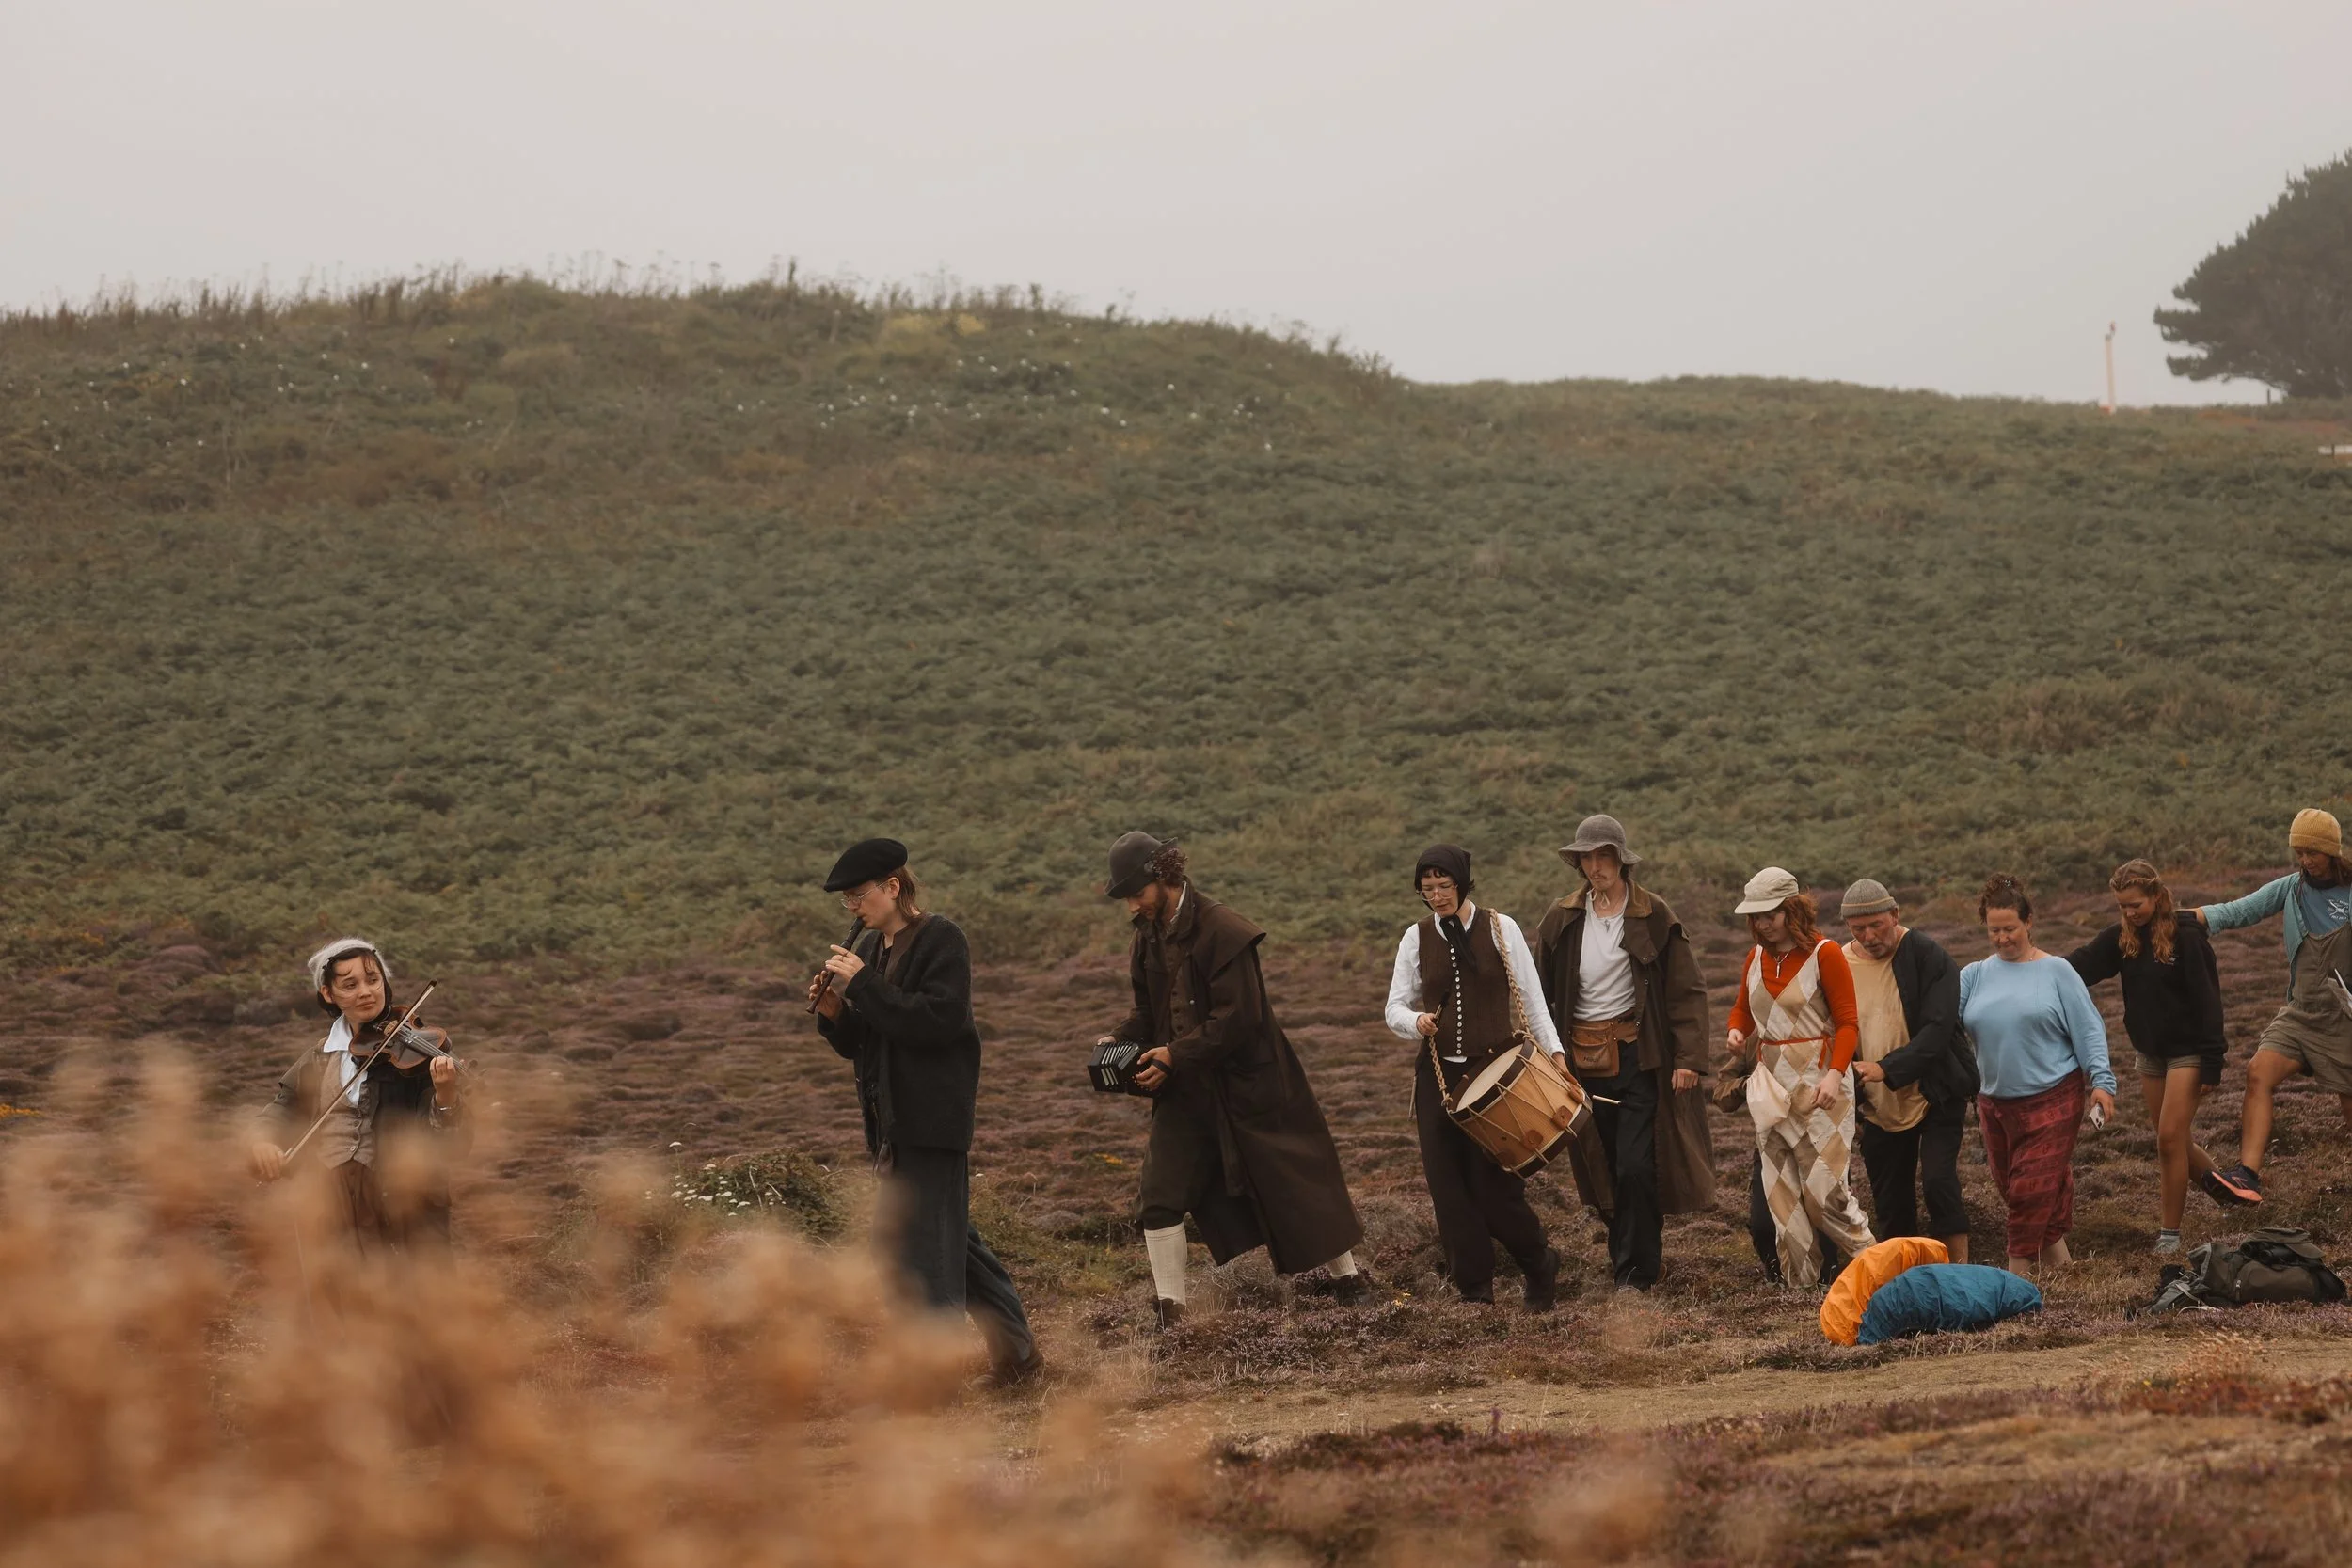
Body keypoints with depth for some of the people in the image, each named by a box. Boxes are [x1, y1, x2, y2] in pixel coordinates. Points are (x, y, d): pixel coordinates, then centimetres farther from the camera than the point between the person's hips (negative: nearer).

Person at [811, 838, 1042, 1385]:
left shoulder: (941, 940, -10)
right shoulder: (868, 947, 13)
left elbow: (939, 1020, -23)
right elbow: (855, 1044, 17)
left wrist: (864, 984, -20)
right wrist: (834, 1011, -4)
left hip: (931, 1117, -9)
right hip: (892, 1121, 9)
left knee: (924, 1241, -10)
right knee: (950, 1234, 15)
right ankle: (1015, 1348, 25)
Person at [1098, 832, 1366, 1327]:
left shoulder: (1222, 932, -19)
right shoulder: (1149, 934, 5)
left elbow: (1237, 1018, -22)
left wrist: (1175, 1055, -23)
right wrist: (1123, 1040, -3)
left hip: (1245, 1083, -6)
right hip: (1184, 1091, 6)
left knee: (1296, 1186, 6)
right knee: (1158, 1199, -5)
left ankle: (1348, 1282, 24)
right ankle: (1171, 1317, 2)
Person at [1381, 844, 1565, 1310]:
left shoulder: (1501, 929, 0)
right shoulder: (1417, 938, 6)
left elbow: (1530, 997, 2)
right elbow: (1395, 1008, 7)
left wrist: (1553, 1050, -7)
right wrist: (1417, 1022, -15)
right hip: (1439, 1075, 3)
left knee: (1492, 1180, -9)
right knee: (1448, 1185, -1)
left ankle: (1539, 1263, 17)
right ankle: (1474, 1291, 8)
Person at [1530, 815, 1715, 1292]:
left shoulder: (1654, 917, -3)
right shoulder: (1561, 920, 6)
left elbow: (1687, 992, -4)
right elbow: (1540, 993, 12)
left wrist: (1689, 1057, -11)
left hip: (1637, 1055, -4)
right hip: (1584, 1058, 4)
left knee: (1635, 1167, -9)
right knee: (1603, 1170, 8)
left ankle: (1636, 1269, 0)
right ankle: (1640, 1244, 24)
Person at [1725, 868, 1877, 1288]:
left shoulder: (1825, 954, -9)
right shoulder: (1756, 958, 9)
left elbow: (1847, 1024, -10)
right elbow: (1743, 1008, 25)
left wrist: (1835, 1074, -24)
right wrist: (1736, 1032, 2)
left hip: (1818, 1080, -6)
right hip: (1771, 1083, 6)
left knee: (1823, 1187, -11)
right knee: (1781, 1191, 4)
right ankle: (1800, 1284, 10)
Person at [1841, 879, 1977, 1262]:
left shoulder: (1929, 957, -13)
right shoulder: (1839, 965, 0)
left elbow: (1938, 1030, -20)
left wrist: (1887, 1068, -29)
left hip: (1936, 1094, -5)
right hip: (1880, 1103, 5)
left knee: (1938, 1180, -18)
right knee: (1890, 1202, 8)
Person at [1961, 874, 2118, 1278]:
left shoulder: (2056, 972, -1)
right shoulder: (1975, 976, 7)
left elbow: (2088, 1031, -2)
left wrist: (2101, 1082, -10)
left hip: (2052, 1098, -4)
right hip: (1996, 1102, 4)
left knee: (2033, 1185, -9)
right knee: (2009, 1185, 8)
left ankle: (2019, 1267, -2)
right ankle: (2054, 1252, 23)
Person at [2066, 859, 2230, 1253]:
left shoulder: (2186, 936, -15)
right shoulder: (2121, 938, 1)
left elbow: (2207, 1000, -15)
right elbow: (2084, 964, -13)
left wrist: (2212, 1064, -17)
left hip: (2187, 1050, -6)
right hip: (2149, 1052, 6)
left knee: (2170, 1138, -9)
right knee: (2171, 1140, 12)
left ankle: (2170, 1232, -1)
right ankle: (2215, 1177, 36)